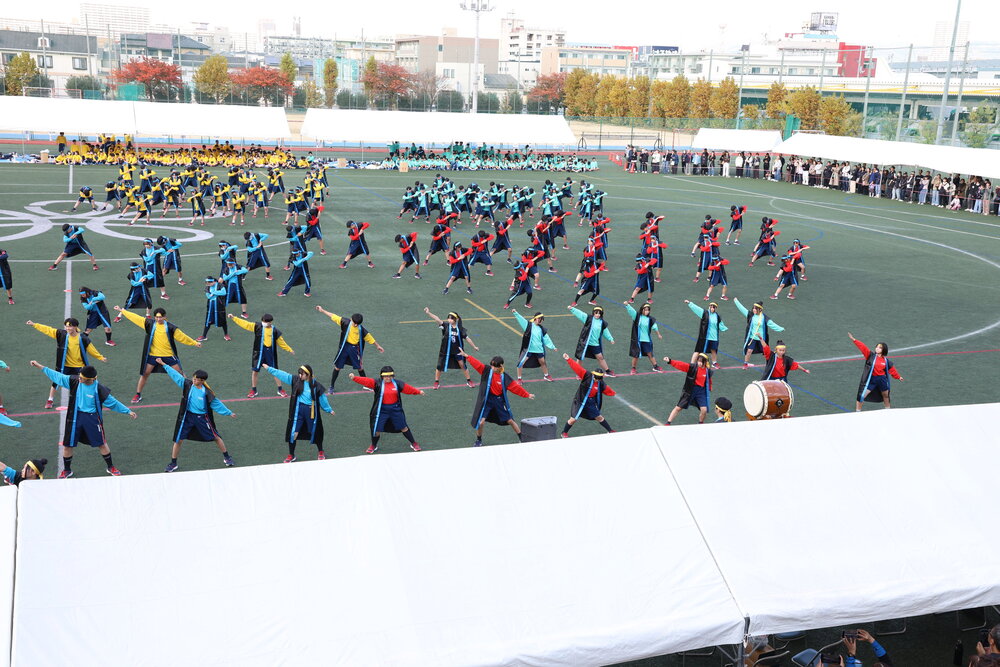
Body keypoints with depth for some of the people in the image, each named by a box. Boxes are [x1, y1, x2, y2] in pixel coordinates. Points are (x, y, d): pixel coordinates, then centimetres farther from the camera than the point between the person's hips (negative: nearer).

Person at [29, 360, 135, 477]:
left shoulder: (98, 389, -19)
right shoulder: (74, 381, -11)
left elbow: (112, 402, -8)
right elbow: (57, 376, -1)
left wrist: (128, 411, -7)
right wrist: (40, 366, 1)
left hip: (92, 418, -3)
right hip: (75, 417, 3)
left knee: (102, 444, 7)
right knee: (67, 445, 8)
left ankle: (110, 467, 28)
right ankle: (67, 470, 30)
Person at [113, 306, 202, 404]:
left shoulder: (170, 327, -10)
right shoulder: (150, 324, -5)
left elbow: (182, 336, -3)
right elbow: (135, 317, -1)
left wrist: (194, 343, -2)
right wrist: (122, 310, 1)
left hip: (168, 355, -1)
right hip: (152, 355, 1)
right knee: (145, 374, 2)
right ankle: (138, 395, 15)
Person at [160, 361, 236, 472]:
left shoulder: (206, 392, -13)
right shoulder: (187, 385, -7)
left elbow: (216, 403, -4)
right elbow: (175, 375, -2)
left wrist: (229, 413, -1)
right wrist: (163, 364, 0)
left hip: (202, 417, -2)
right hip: (187, 416, 2)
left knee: (216, 437, 5)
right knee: (178, 440, 2)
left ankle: (227, 458, 23)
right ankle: (173, 464, 17)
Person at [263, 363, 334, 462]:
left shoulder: (316, 386, -9)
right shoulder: (296, 380, -3)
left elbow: (322, 398, 1)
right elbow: (282, 374, -1)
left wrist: (329, 410, 7)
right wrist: (269, 368, -1)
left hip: (311, 412, -2)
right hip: (298, 410, 2)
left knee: (315, 432, 12)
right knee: (293, 433, 0)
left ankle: (321, 452, 37)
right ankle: (291, 456, 18)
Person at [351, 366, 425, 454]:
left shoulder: (397, 383, -3)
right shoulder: (377, 383, -10)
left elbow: (408, 388, 7)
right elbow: (366, 381, -20)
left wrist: (419, 392, 9)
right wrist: (354, 378, -32)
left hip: (395, 409, 1)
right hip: (382, 410, -1)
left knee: (403, 427, 11)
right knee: (377, 429, 4)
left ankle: (413, 444, 28)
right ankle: (374, 446, 31)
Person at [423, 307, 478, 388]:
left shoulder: (460, 329, -10)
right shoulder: (446, 325, -12)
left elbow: (467, 338, -1)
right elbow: (437, 319, -26)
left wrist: (474, 347, 3)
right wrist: (428, 313, -38)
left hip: (457, 351, 0)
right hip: (445, 351, 0)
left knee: (462, 365, 6)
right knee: (439, 366, 7)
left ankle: (468, 380, 25)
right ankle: (436, 382, 26)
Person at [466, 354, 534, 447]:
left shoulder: (505, 377, -9)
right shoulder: (487, 371, -8)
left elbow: (516, 387, -3)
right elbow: (476, 363, -16)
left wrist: (527, 395, -3)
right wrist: (467, 356, -25)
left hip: (499, 401, 0)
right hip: (487, 400, 0)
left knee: (510, 420, 9)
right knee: (481, 422, -9)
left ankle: (522, 438, 26)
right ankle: (478, 440, 17)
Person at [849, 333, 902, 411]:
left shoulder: (886, 361, 0)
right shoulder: (871, 356, -8)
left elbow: (892, 369, 14)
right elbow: (863, 347, -19)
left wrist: (898, 377, 22)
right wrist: (853, 340, -27)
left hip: (882, 379, 3)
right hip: (871, 379, -3)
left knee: (885, 395, 21)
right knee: (862, 395, -12)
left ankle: (888, 408, 45)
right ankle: (857, 411, 0)